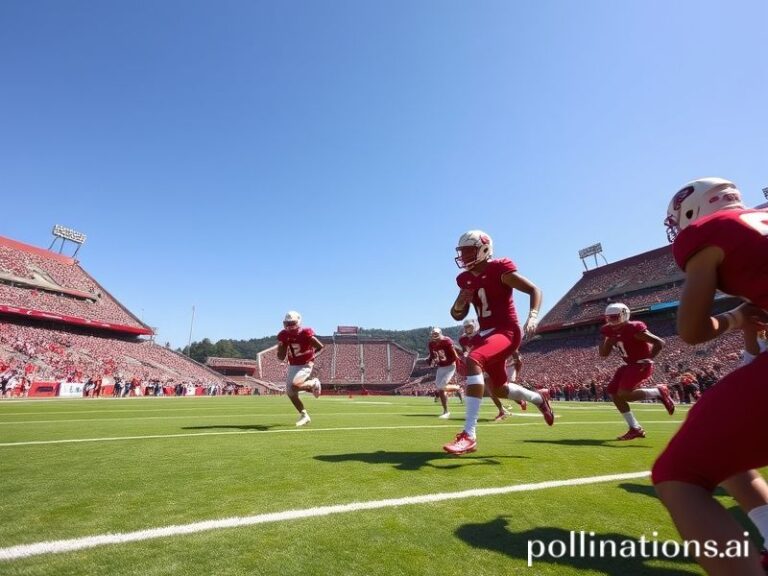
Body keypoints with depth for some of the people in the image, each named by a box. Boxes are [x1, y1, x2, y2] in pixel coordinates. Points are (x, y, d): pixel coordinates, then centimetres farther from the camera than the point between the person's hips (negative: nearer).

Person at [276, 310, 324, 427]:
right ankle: (304, 415, 25)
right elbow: (281, 358, 0)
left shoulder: (305, 333, -20)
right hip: (292, 366, 7)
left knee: (294, 386, -26)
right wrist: (280, 347, -17)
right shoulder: (283, 336, -4)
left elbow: (320, 347, -13)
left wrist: (312, 356, -20)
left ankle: (313, 383, 5)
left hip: (305, 366, -7)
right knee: (290, 392, 6)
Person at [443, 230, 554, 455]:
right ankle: (539, 398, 49)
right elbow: (458, 316, 14)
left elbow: (534, 290, -8)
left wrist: (533, 317, -24)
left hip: (506, 332, -8)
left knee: (472, 361, -34)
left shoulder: (499, 270, -10)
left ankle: (469, 435, -32)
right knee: (499, 389, 19)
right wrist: (459, 305, -10)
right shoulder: (466, 280, 9)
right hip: (487, 334, 8)